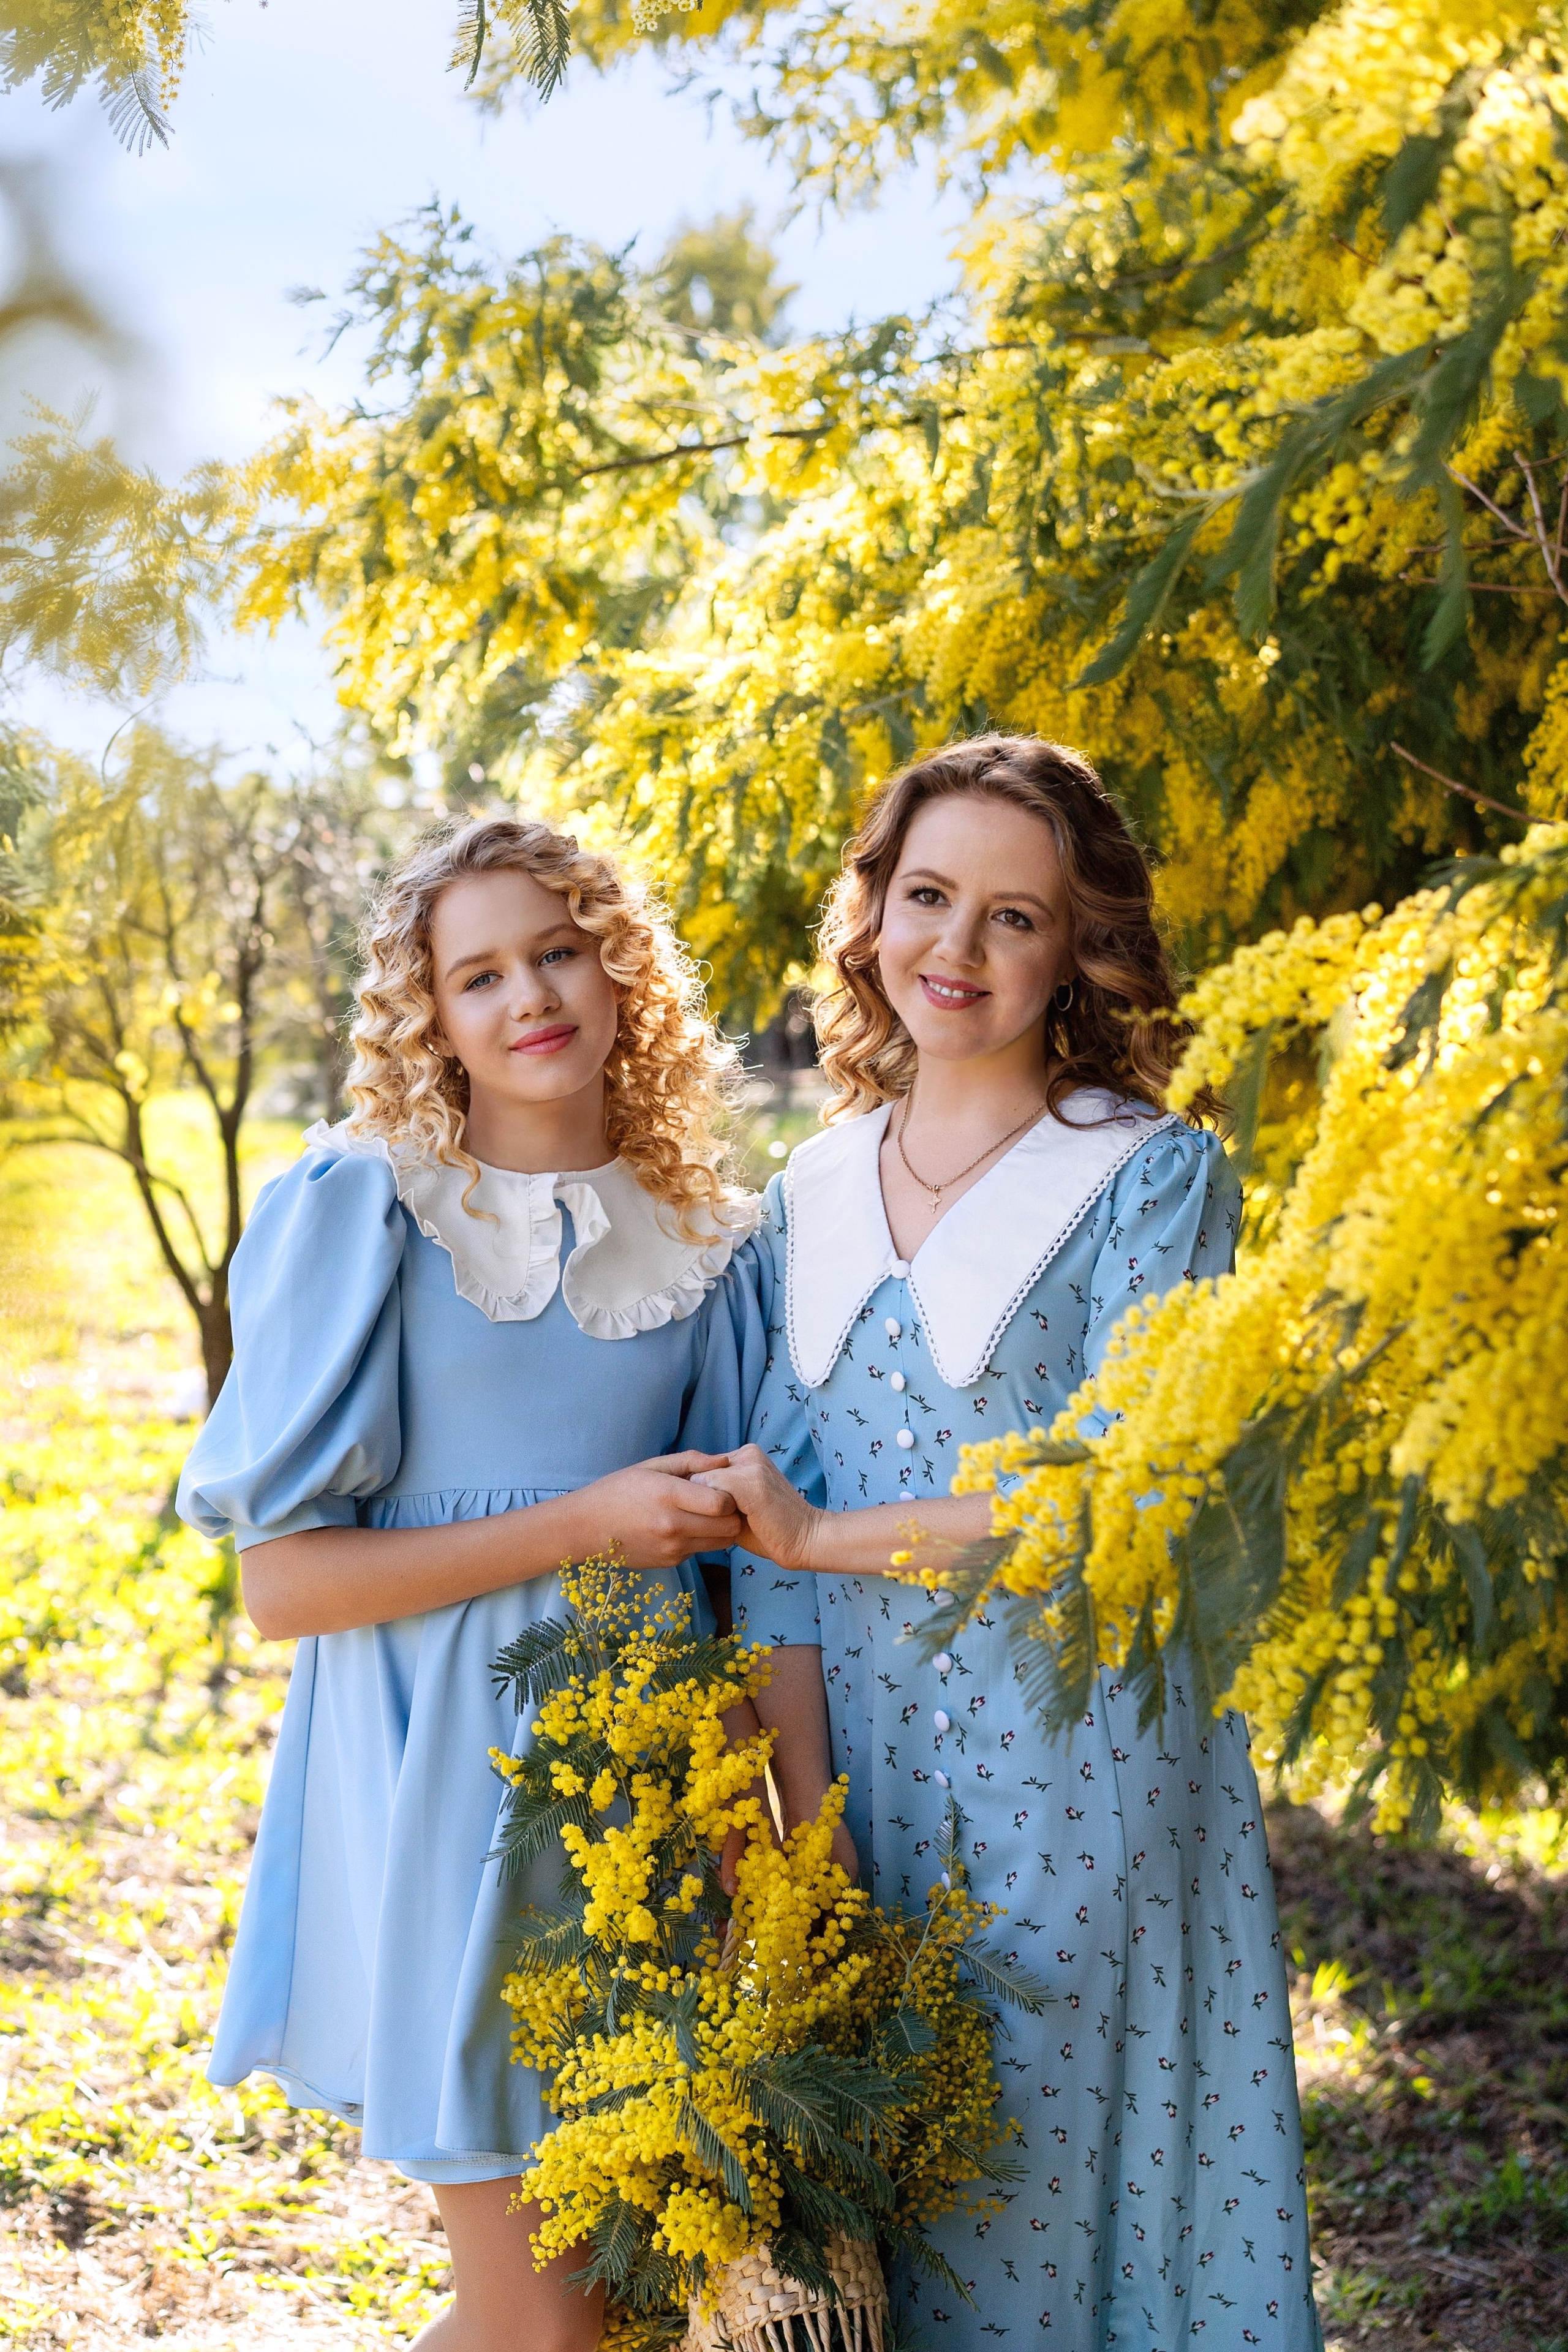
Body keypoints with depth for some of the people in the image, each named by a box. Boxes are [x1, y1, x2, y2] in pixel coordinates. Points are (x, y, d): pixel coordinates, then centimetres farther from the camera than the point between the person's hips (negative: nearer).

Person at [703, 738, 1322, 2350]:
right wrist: (807, 1828, -4)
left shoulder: (1155, 1176, -7)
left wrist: (827, 1535, -8)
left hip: (1083, 1765, -4)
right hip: (869, 1749, 4)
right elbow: (777, 1533, 3)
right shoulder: (813, 1196, 7)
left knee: (1047, 2187, 5)